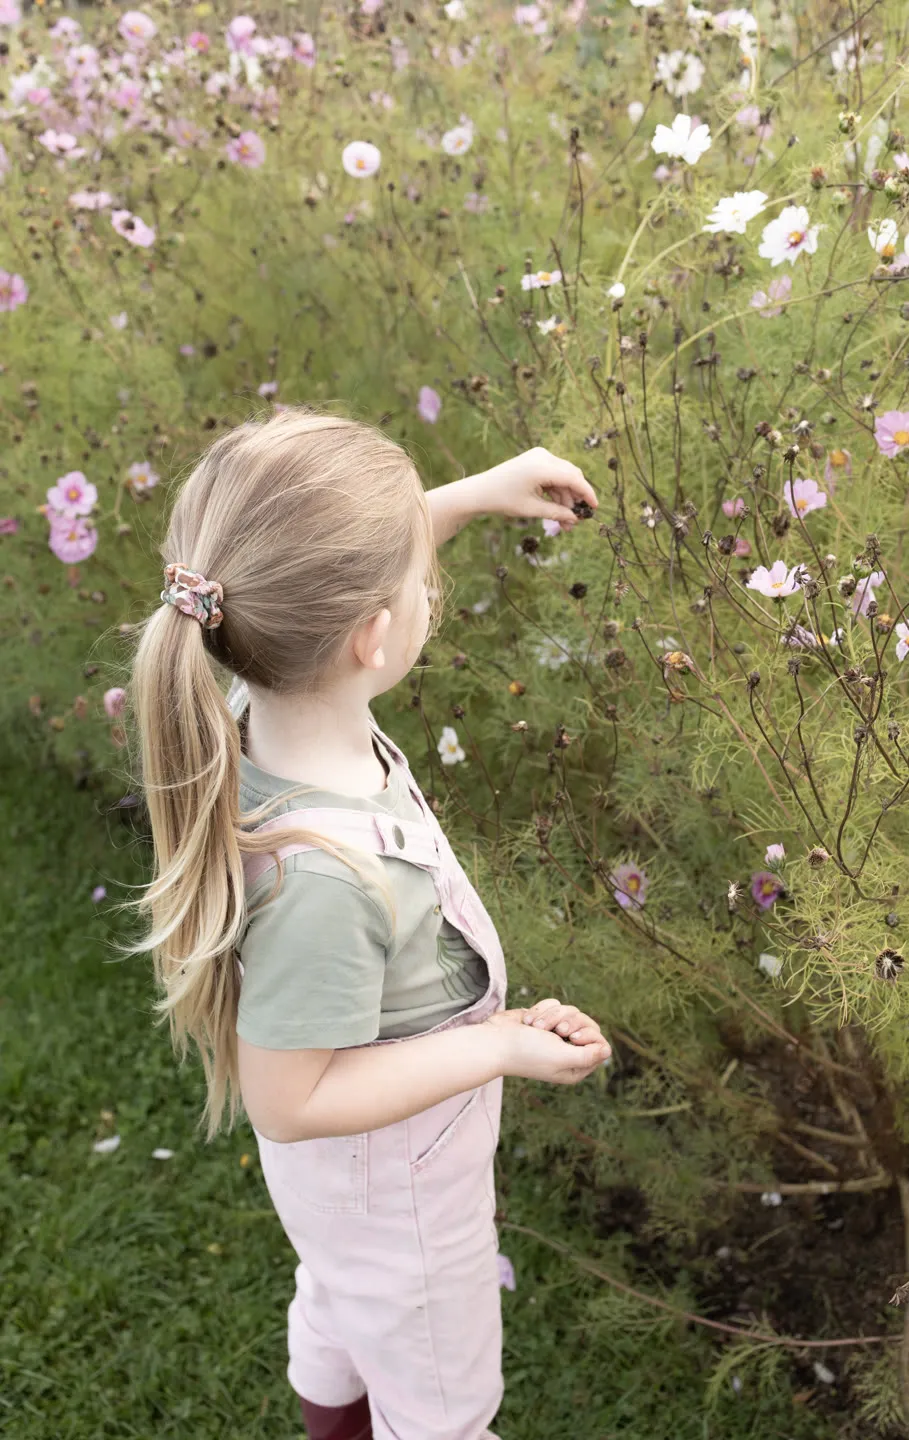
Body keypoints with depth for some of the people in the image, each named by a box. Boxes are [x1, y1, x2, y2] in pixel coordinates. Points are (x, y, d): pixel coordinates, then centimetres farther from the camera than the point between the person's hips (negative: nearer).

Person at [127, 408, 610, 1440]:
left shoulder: (266, 694, -23)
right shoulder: (319, 873, -46)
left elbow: (325, 566, -1)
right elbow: (290, 1101, -33)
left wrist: (471, 496, -3)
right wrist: (503, 1048, -30)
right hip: (394, 1180, -9)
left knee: (341, 1302, 39)